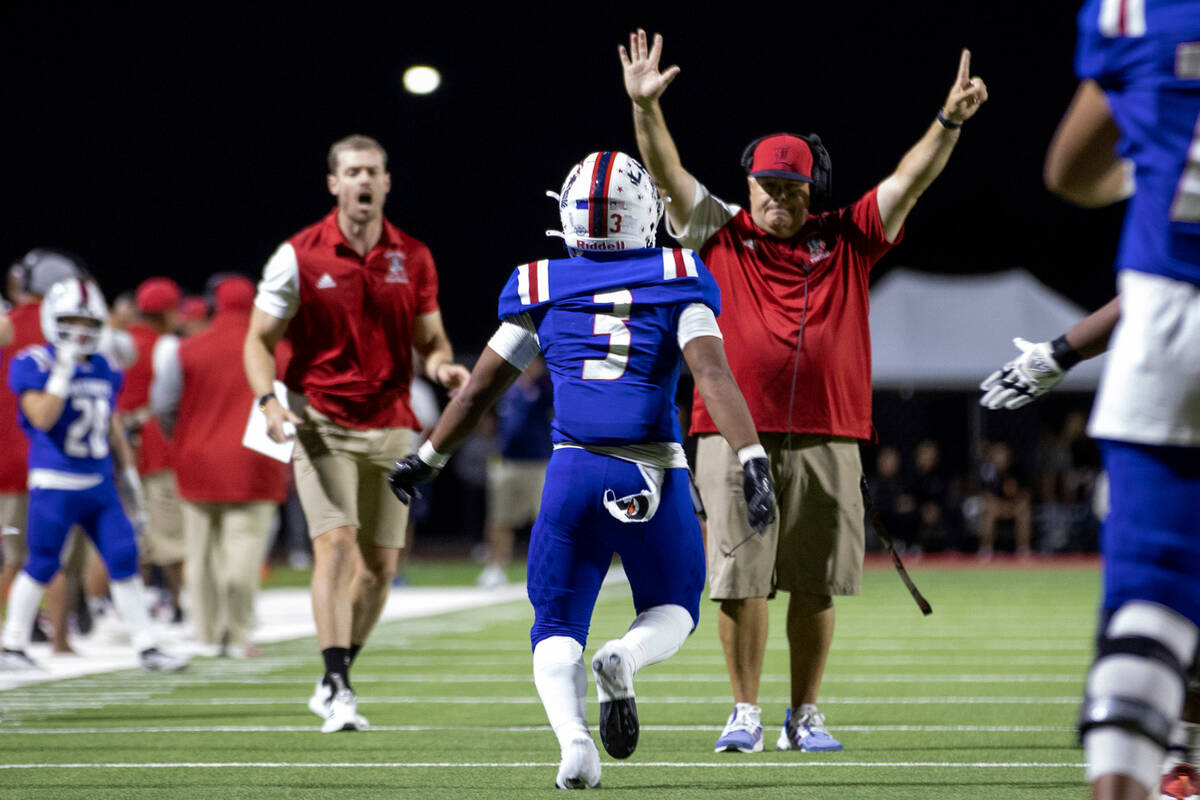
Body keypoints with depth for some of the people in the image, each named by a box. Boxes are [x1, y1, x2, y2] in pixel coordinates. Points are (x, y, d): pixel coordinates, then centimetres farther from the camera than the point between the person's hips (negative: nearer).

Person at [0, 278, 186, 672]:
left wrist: (128, 468, 20)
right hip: (54, 483, -6)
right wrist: (63, 372, -26)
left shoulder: (105, 369, 10)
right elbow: (41, 418, -23)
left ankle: (146, 646, 7)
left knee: (124, 558, 2)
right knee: (42, 565, 0)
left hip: (99, 482, 6)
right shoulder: (36, 364, -10)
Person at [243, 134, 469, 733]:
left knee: (380, 565, 5)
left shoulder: (413, 259, 6)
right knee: (336, 543, -19)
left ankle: (333, 682, 22)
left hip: (389, 427, 4)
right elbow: (259, 341, 1)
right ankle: (337, 687, -18)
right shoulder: (299, 256, -4)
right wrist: (270, 401, -17)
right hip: (321, 422, -4)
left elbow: (430, 339, 15)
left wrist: (443, 365, -9)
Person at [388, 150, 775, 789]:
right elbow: (714, 376, -11)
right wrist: (752, 461, -16)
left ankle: (573, 737, -19)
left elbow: (480, 389, 15)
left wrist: (427, 459, 27)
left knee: (556, 629, 10)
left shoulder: (542, 288, 8)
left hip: (573, 472, 1)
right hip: (654, 471, -1)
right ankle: (623, 660, -14)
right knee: (672, 612, 21)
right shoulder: (676, 281, 4)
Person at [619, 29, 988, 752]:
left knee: (816, 585, 5)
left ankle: (805, 717, 14)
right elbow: (668, 172, 0)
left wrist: (950, 121, -9)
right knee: (740, 580, -1)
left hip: (827, 442, 1)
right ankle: (746, 714, 7)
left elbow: (910, 181, 4)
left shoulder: (846, 241, 10)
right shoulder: (720, 235, 9)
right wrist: (645, 106, -15)